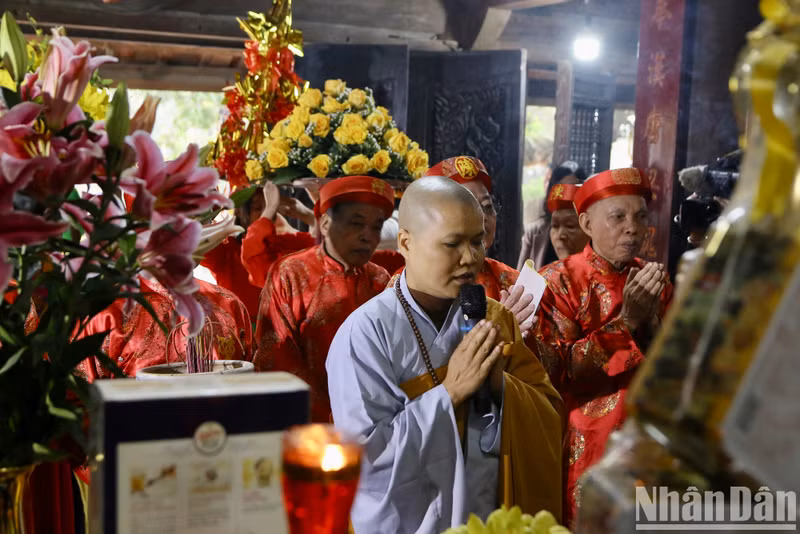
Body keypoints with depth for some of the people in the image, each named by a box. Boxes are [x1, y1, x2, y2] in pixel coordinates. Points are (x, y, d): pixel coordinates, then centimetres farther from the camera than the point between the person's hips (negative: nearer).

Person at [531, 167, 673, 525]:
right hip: (581, 450, -4)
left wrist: (650, 320, -20)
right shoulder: (557, 281, -11)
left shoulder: (655, 280, 2)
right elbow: (556, 371, -20)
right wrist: (626, 321, -25)